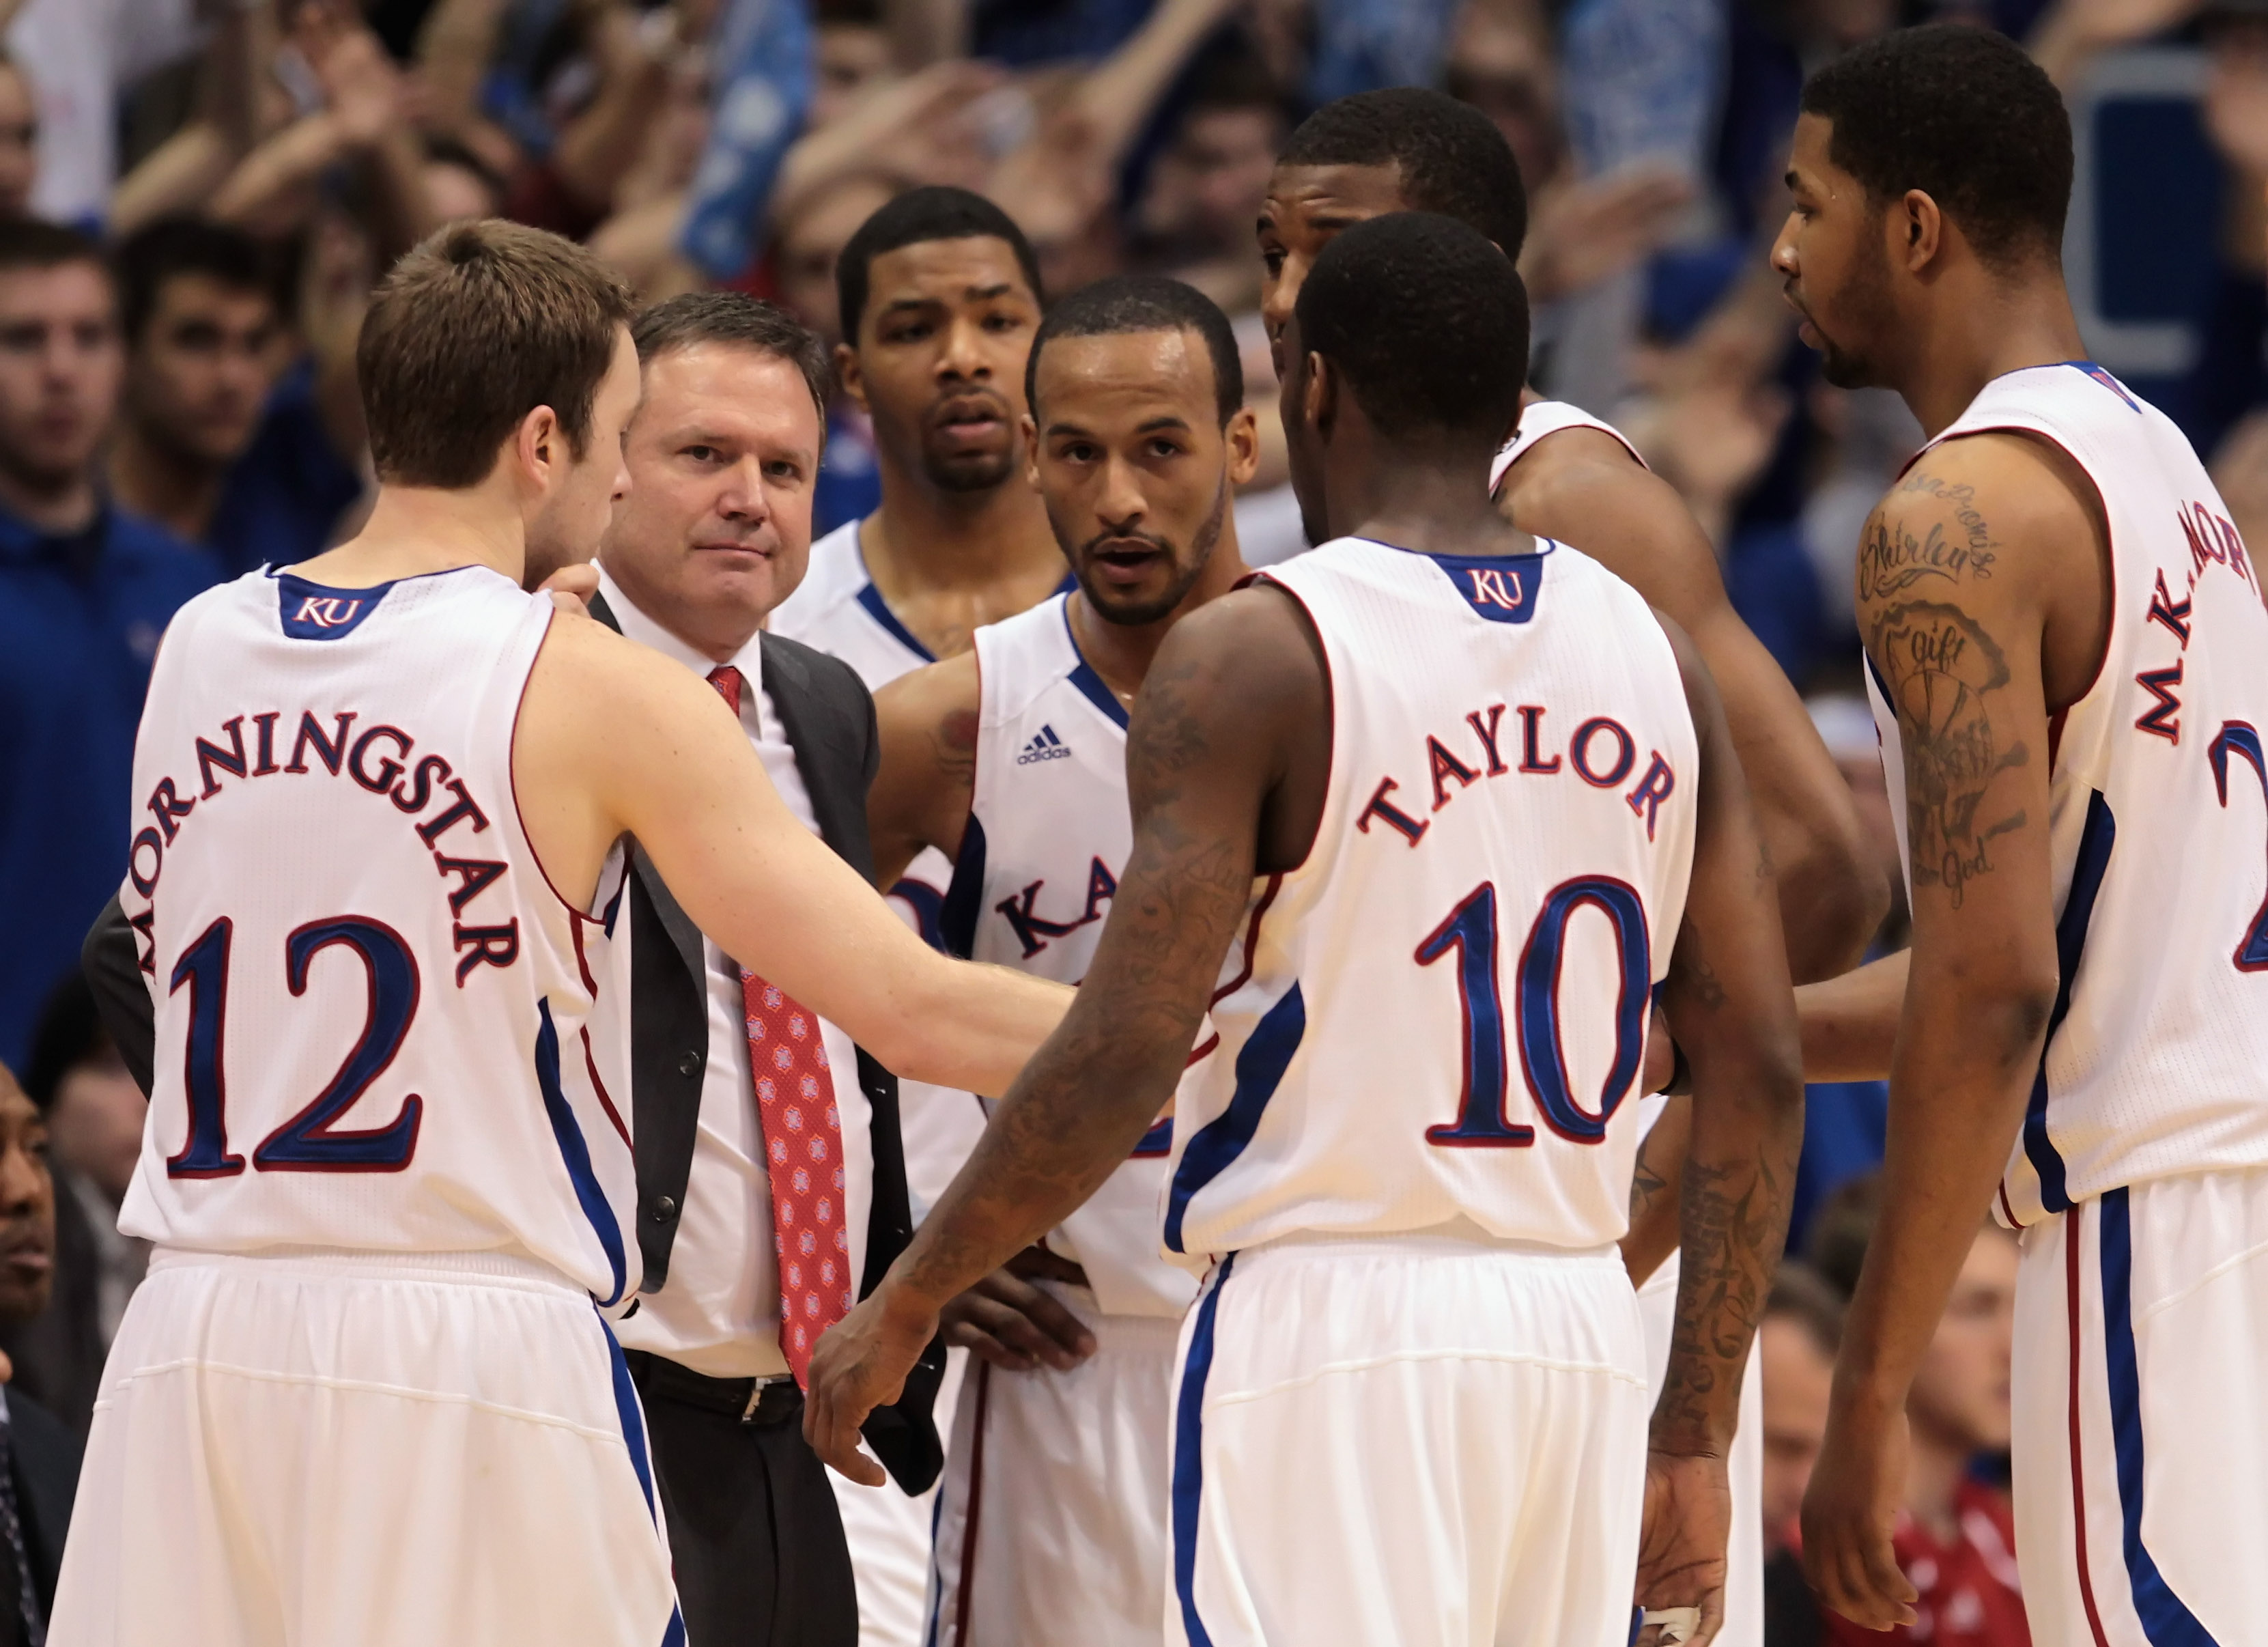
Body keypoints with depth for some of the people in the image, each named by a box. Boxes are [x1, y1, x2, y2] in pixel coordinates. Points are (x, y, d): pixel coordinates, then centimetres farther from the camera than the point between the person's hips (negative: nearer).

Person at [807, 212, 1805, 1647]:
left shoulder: (1249, 658, -6)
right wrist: (1697, 1434, 14)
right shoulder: (1651, 653, 10)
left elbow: (1124, 1056, -14)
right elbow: (1760, 1072, 8)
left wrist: (904, 1310, -2)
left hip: (1331, 1320, -6)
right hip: (1581, 1336, 6)